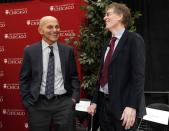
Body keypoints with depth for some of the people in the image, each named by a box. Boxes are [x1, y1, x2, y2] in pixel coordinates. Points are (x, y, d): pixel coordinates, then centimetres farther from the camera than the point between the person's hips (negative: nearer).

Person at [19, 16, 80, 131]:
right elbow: (24, 79, 3)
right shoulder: (30, 51, 0)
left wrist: (75, 97, -1)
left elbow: (74, 76, 9)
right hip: (38, 104, -1)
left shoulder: (68, 50, 4)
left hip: (64, 103, 1)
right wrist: (27, 102, -2)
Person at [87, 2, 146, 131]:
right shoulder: (108, 43, 15)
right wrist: (95, 101, 12)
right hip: (103, 102, 7)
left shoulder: (134, 39, -8)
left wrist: (132, 106, -22)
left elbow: (138, 75, -16)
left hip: (122, 103, -7)